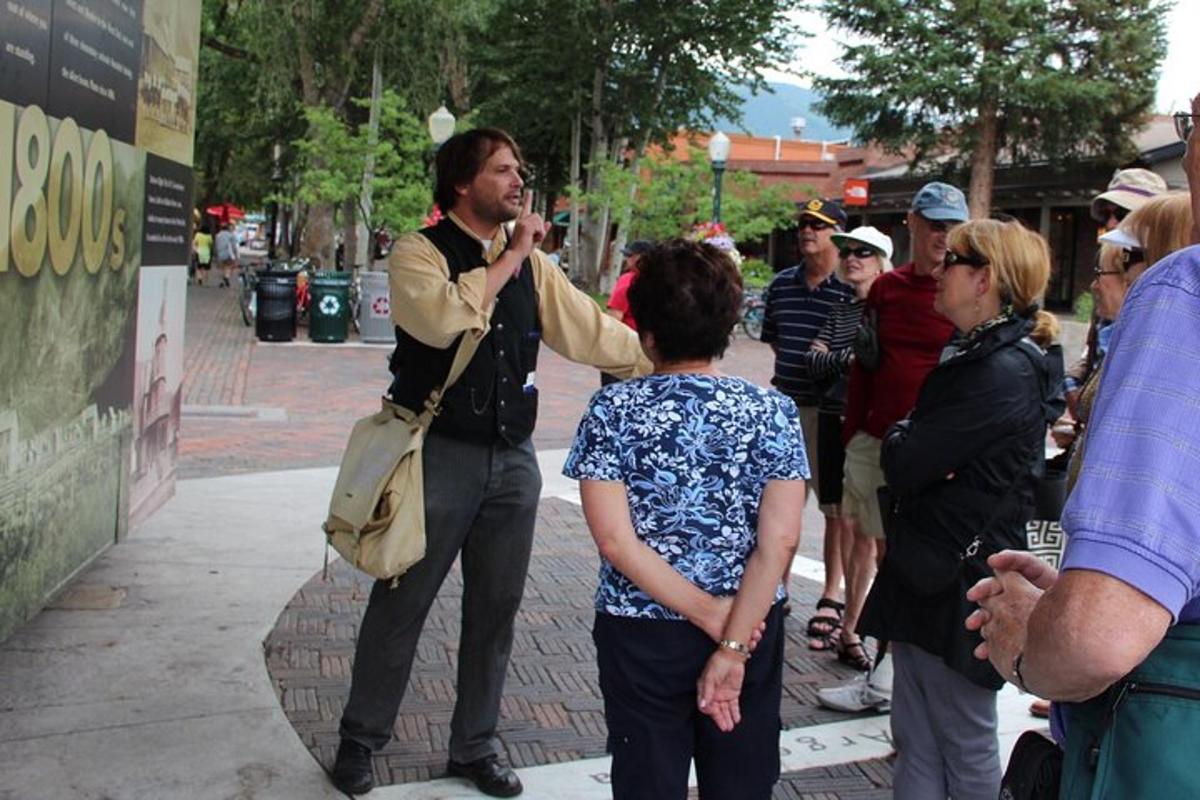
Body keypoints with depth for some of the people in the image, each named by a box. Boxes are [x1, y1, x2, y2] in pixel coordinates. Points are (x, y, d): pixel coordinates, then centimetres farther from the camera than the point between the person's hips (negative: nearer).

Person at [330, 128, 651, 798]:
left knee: (497, 608, 13)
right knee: (401, 604, 6)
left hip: (513, 459, 5)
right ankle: (361, 741, 26)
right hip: (440, 454, -5)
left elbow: (591, 330, 10)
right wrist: (510, 257, -16)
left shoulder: (533, 264, 10)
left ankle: (476, 746, 30)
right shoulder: (419, 253, -6)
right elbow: (442, 319, -25)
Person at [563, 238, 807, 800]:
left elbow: (615, 539, -15)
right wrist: (732, 647, -13)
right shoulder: (772, 413, -7)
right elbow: (779, 541, -14)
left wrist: (711, 616, -13)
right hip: (752, 626, 1)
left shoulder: (612, 411, -9)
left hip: (641, 634, -1)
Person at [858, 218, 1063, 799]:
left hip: (961, 582, -9)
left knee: (966, 751, 9)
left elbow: (904, 467, -22)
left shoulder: (1004, 373, -20)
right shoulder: (975, 353, 12)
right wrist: (909, 445, -7)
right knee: (915, 744, 15)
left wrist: (898, 440, -1)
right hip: (925, 575, 9)